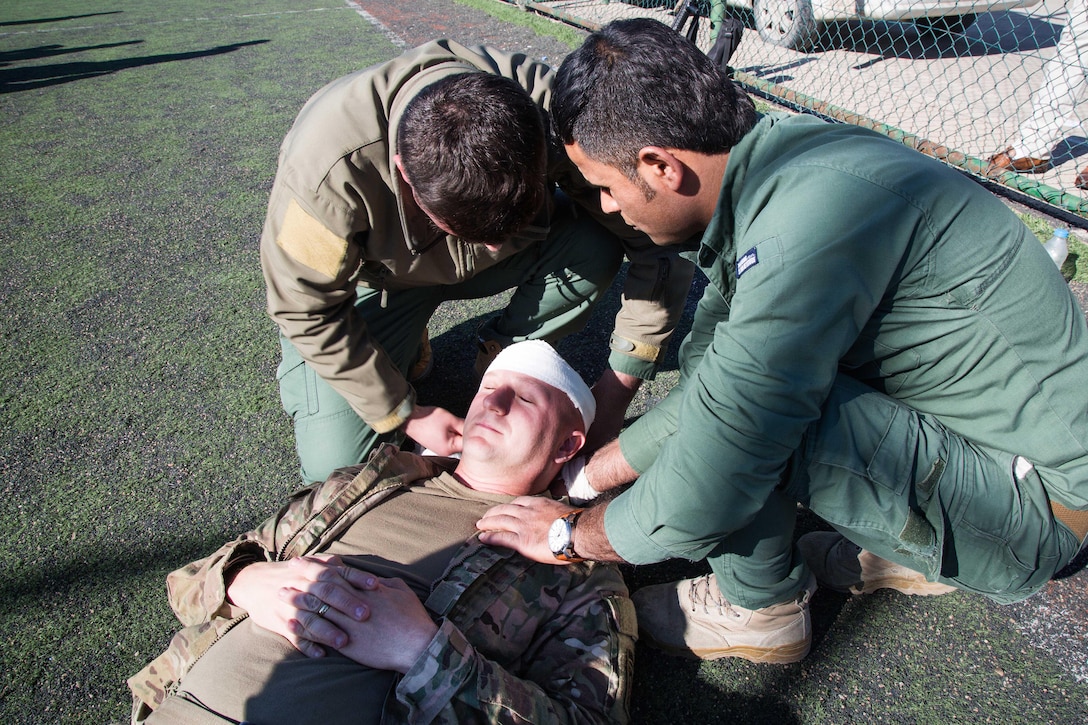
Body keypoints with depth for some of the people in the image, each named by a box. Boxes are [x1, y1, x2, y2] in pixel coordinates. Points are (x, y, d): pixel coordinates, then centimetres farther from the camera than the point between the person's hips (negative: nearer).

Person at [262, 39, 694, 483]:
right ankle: (407, 351, 15)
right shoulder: (327, 167, -38)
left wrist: (621, 381, -23)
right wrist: (405, 414, -17)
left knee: (596, 245, -27)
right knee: (335, 465, -13)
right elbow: (307, 311, -22)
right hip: (374, 277, -1)